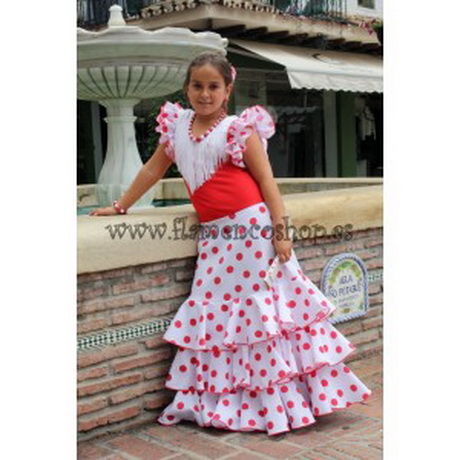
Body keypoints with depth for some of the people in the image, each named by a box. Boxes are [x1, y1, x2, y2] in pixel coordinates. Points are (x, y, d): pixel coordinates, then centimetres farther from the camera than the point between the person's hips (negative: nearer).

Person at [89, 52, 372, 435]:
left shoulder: (240, 128, -4)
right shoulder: (177, 127, 10)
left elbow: (266, 180, -6)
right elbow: (154, 168, 21)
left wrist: (280, 231, -13)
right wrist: (120, 206, 24)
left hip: (252, 228, -5)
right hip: (215, 237, 5)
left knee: (261, 309, 0)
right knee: (214, 314, 7)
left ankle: (273, 401, 12)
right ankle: (213, 399, 18)